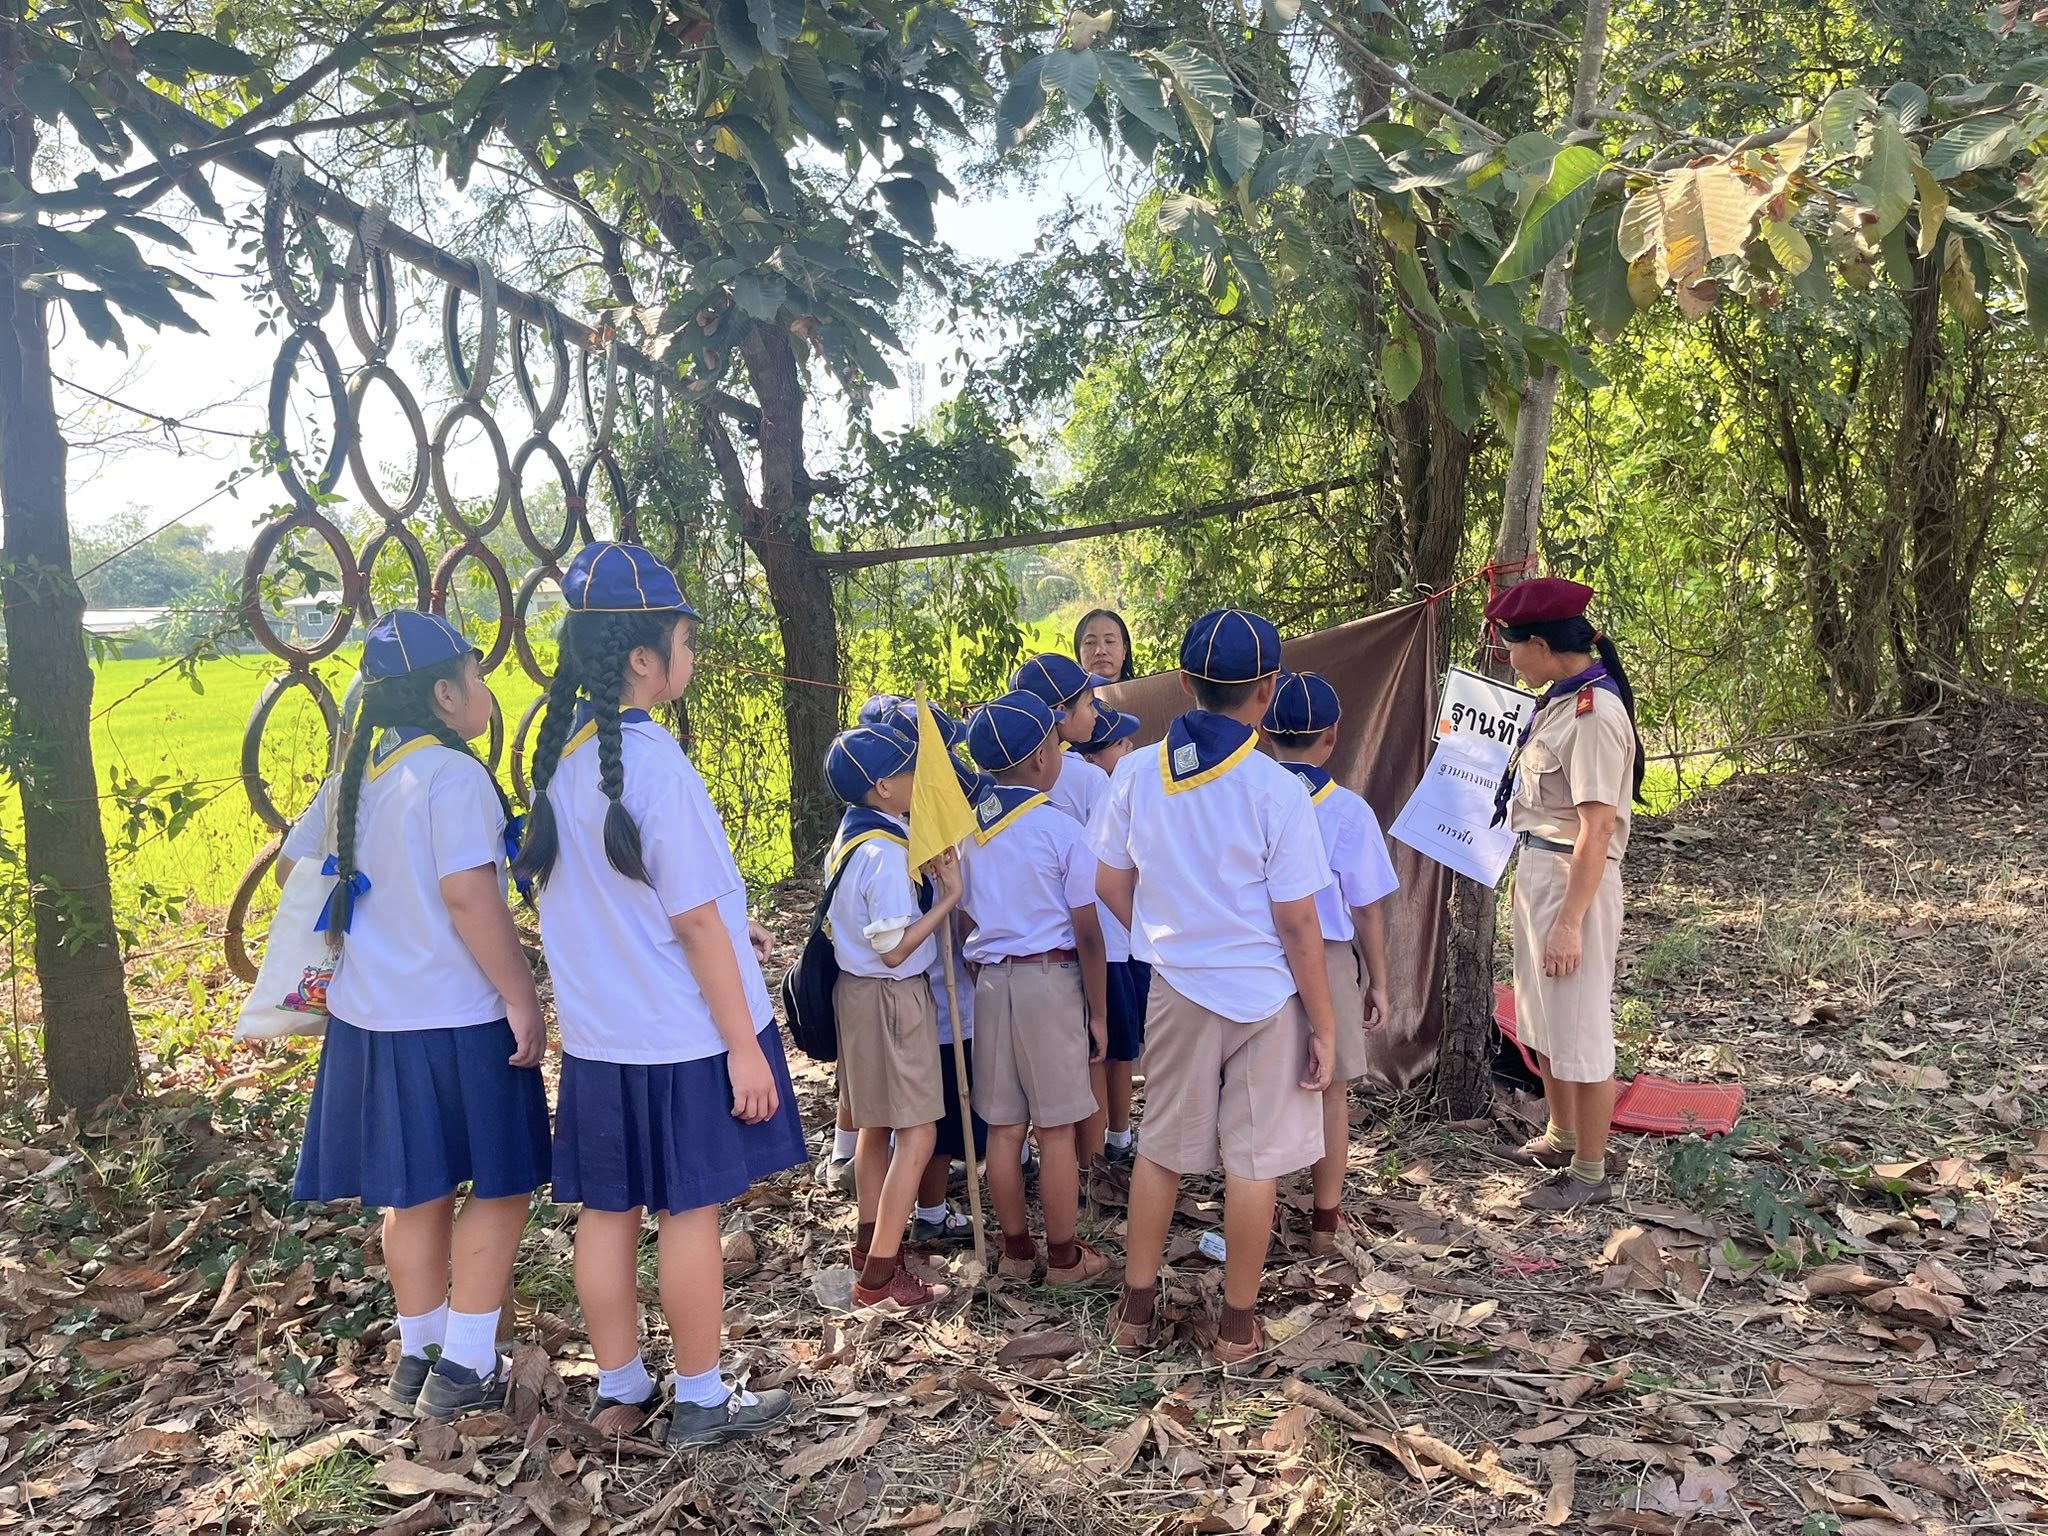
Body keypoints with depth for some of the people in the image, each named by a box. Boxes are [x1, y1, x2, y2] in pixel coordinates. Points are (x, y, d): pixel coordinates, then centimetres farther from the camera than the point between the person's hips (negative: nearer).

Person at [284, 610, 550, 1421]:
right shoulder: (452, 775, -17)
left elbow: (293, 864, 19)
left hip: (372, 1015, 8)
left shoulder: (355, 774, 8)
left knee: (414, 1192, 18)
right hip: (456, 1020, -8)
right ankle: (465, 1365, 12)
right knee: (499, 1184, 7)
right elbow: (468, 897, -24)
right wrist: (522, 998, -18)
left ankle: (418, 1352, 30)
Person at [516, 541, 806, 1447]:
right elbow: (695, 919, -18)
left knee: (606, 1209, 14)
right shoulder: (652, 761, -21)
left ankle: (618, 1389, 29)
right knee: (691, 1209, 7)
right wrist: (744, 1046, -12)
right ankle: (702, 1400, 21)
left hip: (596, 1031, 7)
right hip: (680, 1034, -7)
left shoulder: (560, 752, 2)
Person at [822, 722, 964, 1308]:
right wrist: (951, 895, -19)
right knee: (917, 1133, -4)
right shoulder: (886, 853, -23)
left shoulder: (851, 836, 6)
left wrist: (930, 883, 9)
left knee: (876, 1122, 21)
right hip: (892, 997, -10)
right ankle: (878, 1277, -1)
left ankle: (870, 1241, 35)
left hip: (860, 990, 10)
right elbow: (895, 949, -22)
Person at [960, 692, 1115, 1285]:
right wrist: (1099, 1010, -1)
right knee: (1057, 1129, 5)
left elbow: (963, 919, 9)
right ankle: (1064, 1257, 15)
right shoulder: (1061, 829, -11)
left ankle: (1015, 1248, 23)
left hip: (989, 980, 5)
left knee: (1004, 1127, 12)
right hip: (1050, 977, -5)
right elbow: (1087, 933, -9)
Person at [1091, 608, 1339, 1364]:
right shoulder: (1275, 789, -17)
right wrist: (1323, 1024, -4)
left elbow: (1111, 885, 3)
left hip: (1177, 990, 3)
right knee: (1252, 1160, 10)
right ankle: (1238, 1322, 23)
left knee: (1161, 1148, 17)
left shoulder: (1138, 772, -6)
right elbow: (1296, 924, -14)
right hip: (1265, 996, -3)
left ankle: (1136, 1305, 27)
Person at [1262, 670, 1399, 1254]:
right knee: (1330, 1092, 12)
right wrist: (1377, 982, 6)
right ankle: (1325, 1221, 22)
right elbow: (1367, 910, -6)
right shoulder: (1347, 810, -13)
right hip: (1325, 960, -2)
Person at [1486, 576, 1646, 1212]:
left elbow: (1598, 826, -24)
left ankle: (1590, 1173, 18)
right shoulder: (1560, 696, 6)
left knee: (1580, 1029, 3)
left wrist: (1570, 922, -24)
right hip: (1536, 869, 10)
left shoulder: (1594, 713, -22)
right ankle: (1561, 1137, 40)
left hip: (1574, 879, -10)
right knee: (1543, 1019, 22)